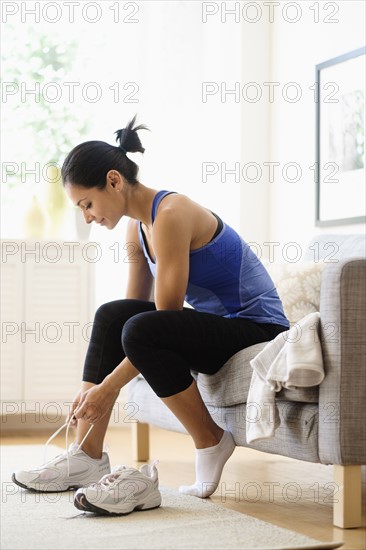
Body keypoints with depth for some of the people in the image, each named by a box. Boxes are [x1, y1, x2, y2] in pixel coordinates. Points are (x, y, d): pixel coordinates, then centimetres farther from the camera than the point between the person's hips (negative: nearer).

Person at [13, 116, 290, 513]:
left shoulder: (171, 215, -21)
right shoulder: (138, 226, 7)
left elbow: (166, 314, -22)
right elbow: (134, 307, 9)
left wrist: (108, 388, -19)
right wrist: (91, 390, 1)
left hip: (258, 328, -9)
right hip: (217, 327, 9)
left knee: (142, 331, -30)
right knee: (110, 317, -10)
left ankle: (210, 442, -11)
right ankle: (87, 455, -8)